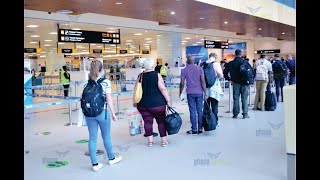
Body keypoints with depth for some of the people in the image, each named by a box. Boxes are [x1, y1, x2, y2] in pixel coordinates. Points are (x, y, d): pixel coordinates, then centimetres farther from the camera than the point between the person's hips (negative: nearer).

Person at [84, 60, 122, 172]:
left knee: (92, 138, 8)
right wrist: (113, 113, 0)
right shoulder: (106, 82, -7)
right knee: (106, 136, 14)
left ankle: (95, 164, 14)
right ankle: (111, 158, 32)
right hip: (102, 112, -3)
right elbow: (109, 99, -8)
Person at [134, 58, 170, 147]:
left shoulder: (140, 76, 0)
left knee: (147, 121, 10)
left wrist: (135, 102, 14)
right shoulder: (157, 75, -8)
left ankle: (150, 141, 14)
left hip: (143, 104, 3)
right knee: (161, 121, 10)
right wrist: (168, 100, -5)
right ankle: (164, 140, 15)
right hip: (157, 103, -2)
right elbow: (163, 89, -13)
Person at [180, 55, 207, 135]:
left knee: (192, 111, 2)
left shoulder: (184, 70, 0)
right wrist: (205, 93, -2)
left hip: (190, 93, -1)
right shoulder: (200, 69, 1)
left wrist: (180, 92, 12)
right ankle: (200, 129, 10)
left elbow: (182, 83, -1)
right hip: (199, 92, 1)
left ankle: (194, 129, 2)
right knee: (200, 111, 7)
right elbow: (203, 82, -5)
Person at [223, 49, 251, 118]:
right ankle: (245, 114, 6)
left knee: (236, 98, 6)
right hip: (244, 83, -1)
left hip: (235, 83, 1)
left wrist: (229, 79, 8)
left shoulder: (231, 63, 0)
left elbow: (225, 72, 1)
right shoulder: (245, 62, -4)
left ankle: (235, 114, 8)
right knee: (244, 98, 5)